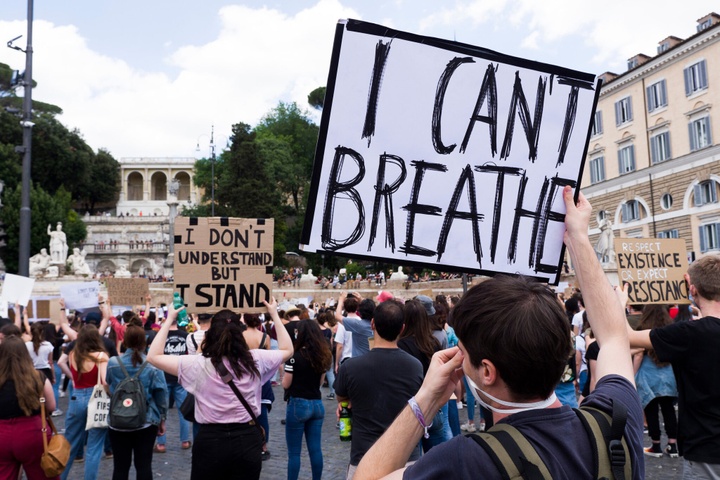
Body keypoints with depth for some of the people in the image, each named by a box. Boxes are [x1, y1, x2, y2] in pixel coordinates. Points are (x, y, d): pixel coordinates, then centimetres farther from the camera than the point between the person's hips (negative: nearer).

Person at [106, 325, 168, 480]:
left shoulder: (112, 363, -7)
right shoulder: (153, 365, -10)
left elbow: (107, 388, 11)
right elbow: (161, 395, -5)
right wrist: (162, 419, 7)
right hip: (147, 422, -1)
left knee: (120, 466, 10)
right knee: (144, 465, 7)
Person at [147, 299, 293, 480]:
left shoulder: (199, 364, -11)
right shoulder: (255, 360, -5)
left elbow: (153, 356, -2)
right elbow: (287, 350, 13)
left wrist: (169, 320, 3)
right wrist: (274, 315, 16)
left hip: (211, 440, -1)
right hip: (248, 440, 2)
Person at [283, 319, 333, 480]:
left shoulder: (295, 356, -14)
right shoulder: (323, 356, 4)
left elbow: (286, 384, -9)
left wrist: (286, 371, 9)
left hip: (298, 405, -6)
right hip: (317, 404, 6)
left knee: (294, 452, 4)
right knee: (315, 449, 12)